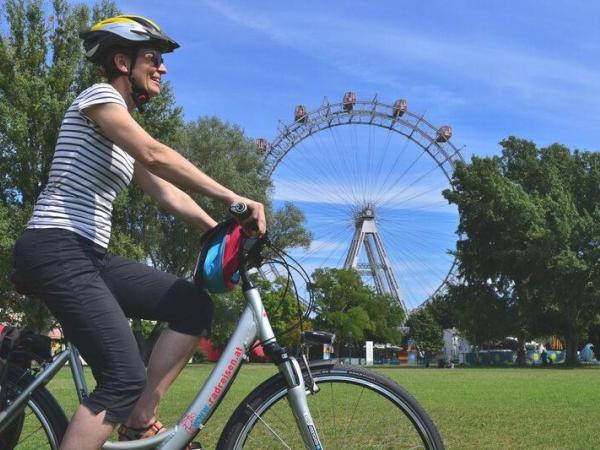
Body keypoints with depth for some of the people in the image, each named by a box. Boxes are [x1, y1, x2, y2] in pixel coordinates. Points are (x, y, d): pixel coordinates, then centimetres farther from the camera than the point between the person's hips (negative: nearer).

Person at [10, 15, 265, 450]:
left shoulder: (125, 132, 23)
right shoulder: (100, 95, -5)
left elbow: (167, 193, 16)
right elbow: (156, 155, -21)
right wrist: (233, 198, -25)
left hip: (90, 254, 9)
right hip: (56, 249, -9)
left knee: (195, 305, -3)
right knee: (126, 378, -18)